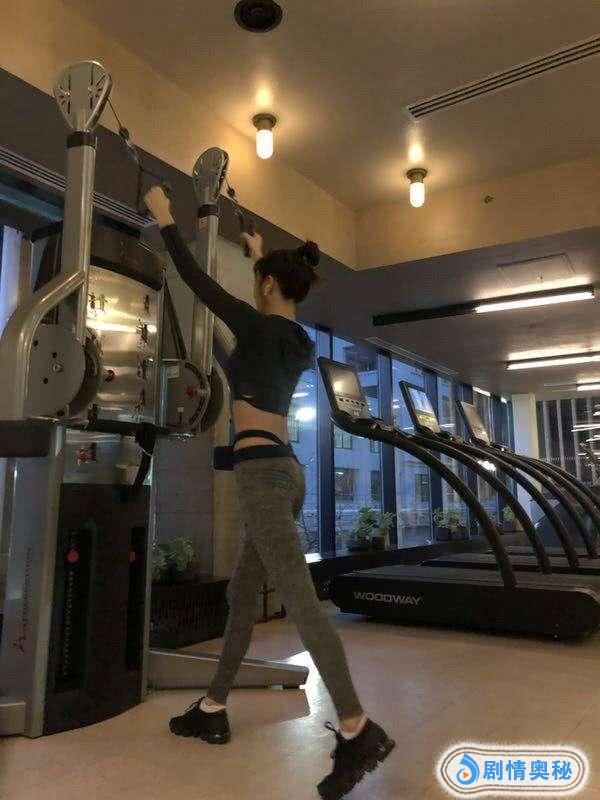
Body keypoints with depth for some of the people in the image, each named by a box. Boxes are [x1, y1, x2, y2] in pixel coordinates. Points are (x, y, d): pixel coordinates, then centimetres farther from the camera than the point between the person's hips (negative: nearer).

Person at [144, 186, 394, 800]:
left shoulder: (258, 327, -8)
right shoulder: (298, 339, 15)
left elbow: (197, 280, 0)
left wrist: (165, 219, 15)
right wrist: (262, 256, 51)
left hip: (261, 472, -10)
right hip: (282, 471, 10)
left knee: (299, 601, -11)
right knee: (242, 594, 16)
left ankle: (358, 732, -7)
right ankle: (212, 711, 28)